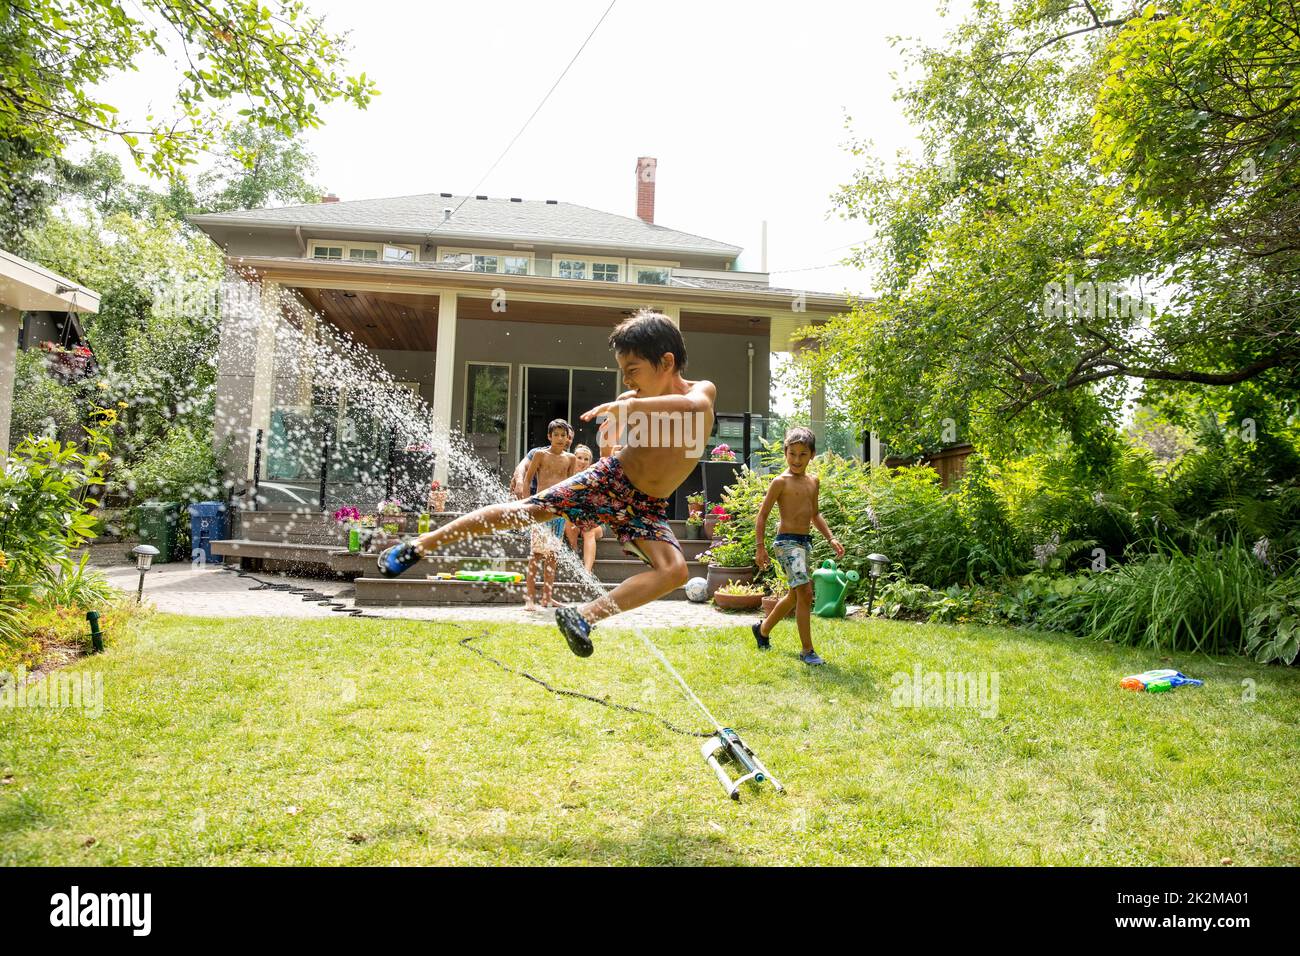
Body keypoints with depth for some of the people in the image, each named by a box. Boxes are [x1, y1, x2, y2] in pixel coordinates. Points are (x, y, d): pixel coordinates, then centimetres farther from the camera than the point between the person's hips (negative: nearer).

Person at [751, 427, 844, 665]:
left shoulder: (814, 481, 12)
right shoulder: (781, 481, -9)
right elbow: (763, 514, -7)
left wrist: (831, 539, 16)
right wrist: (761, 547, -12)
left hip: (804, 542, 8)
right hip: (787, 541, -8)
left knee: (795, 594, 18)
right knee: (805, 592, -16)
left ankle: (763, 629, 39)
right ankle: (807, 651, -8)